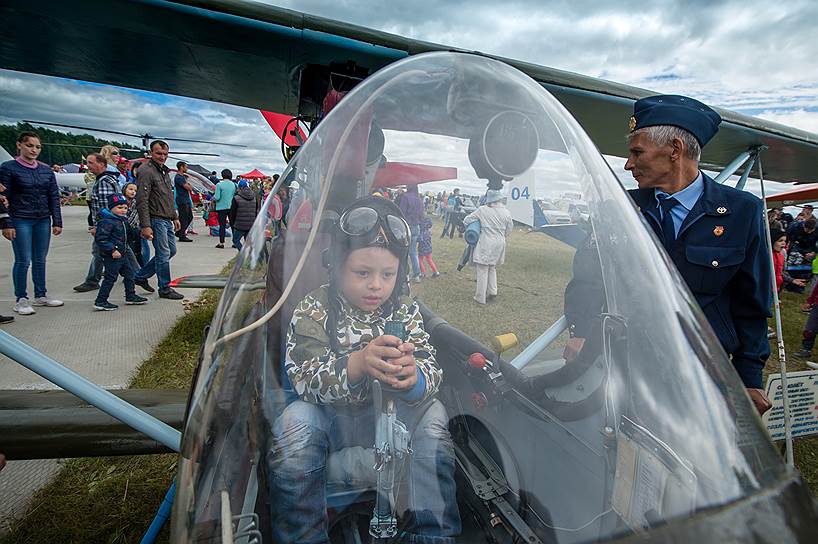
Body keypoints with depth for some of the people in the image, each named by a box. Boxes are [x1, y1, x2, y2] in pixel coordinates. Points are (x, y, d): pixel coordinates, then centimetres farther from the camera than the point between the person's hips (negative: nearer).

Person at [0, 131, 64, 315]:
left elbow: (54, 197, 10)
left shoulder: (46, 170, 9)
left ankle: (41, 295, 22)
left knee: (40, 260, 11)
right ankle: (21, 300, 8)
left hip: (43, 220, 4)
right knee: (23, 260, -2)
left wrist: (57, 222, 5)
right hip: (20, 221, -4)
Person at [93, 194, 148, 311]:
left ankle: (131, 296, 30)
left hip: (122, 254, 10)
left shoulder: (123, 220, 11)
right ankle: (100, 302, 4)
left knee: (129, 273, 17)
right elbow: (100, 239, -24)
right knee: (110, 277, -5)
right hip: (112, 256, -10)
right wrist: (112, 250, -26)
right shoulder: (106, 222, -19)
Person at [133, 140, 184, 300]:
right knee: (163, 254, -3)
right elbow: (141, 201, -19)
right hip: (156, 220, -9)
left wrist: (175, 217, 22)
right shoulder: (146, 171, -13)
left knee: (171, 250, 15)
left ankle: (140, 276, 25)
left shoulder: (164, 171, 17)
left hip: (167, 220, 9)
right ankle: (165, 289, 9)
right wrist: (145, 226, -23)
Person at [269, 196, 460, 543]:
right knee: (295, 420, -31)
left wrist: (414, 378, -40)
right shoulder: (313, 311, -12)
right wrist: (357, 364, -45)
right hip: (329, 419, -2)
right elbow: (303, 379, -24)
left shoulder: (405, 311, -3)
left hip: (386, 418, 2)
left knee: (433, 414, -23)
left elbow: (431, 372, -12)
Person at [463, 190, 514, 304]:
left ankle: (480, 298, 8)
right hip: (500, 243, 5)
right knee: (492, 268, 24)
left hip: (486, 244, -5)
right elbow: (509, 230, 9)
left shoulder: (482, 210, -11)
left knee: (483, 270, 2)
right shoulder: (506, 212, 1)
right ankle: (492, 291, 22)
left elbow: (466, 220, -5)